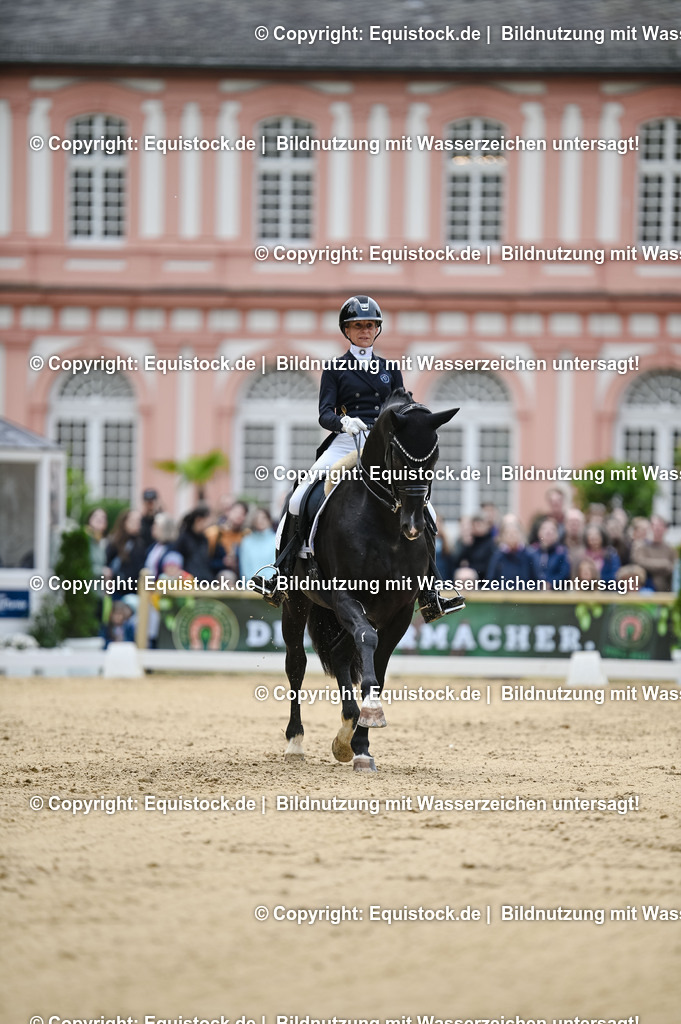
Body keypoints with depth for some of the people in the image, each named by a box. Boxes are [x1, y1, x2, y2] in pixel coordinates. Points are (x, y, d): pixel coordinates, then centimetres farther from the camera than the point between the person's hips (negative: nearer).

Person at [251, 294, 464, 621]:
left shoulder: (389, 370, 17)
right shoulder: (335, 369, 9)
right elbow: (325, 414, -1)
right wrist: (343, 421, -23)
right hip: (345, 443, -2)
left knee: (424, 516, -13)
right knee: (299, 500, -22)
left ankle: (429, 596, -9)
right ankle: (281, 576, -12)